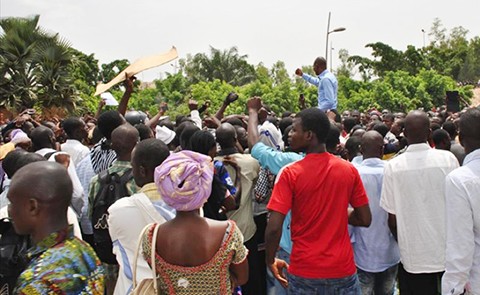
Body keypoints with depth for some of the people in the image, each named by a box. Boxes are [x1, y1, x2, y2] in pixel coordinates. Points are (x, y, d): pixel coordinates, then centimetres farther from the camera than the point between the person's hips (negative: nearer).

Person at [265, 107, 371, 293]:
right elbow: (365, 220, 0)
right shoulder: (349, 170, -5)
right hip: (343, 270, 2)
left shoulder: (291, 173, -15)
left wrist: (270, 260, -2)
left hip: (305, 272, -2)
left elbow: (274, 227, -19)